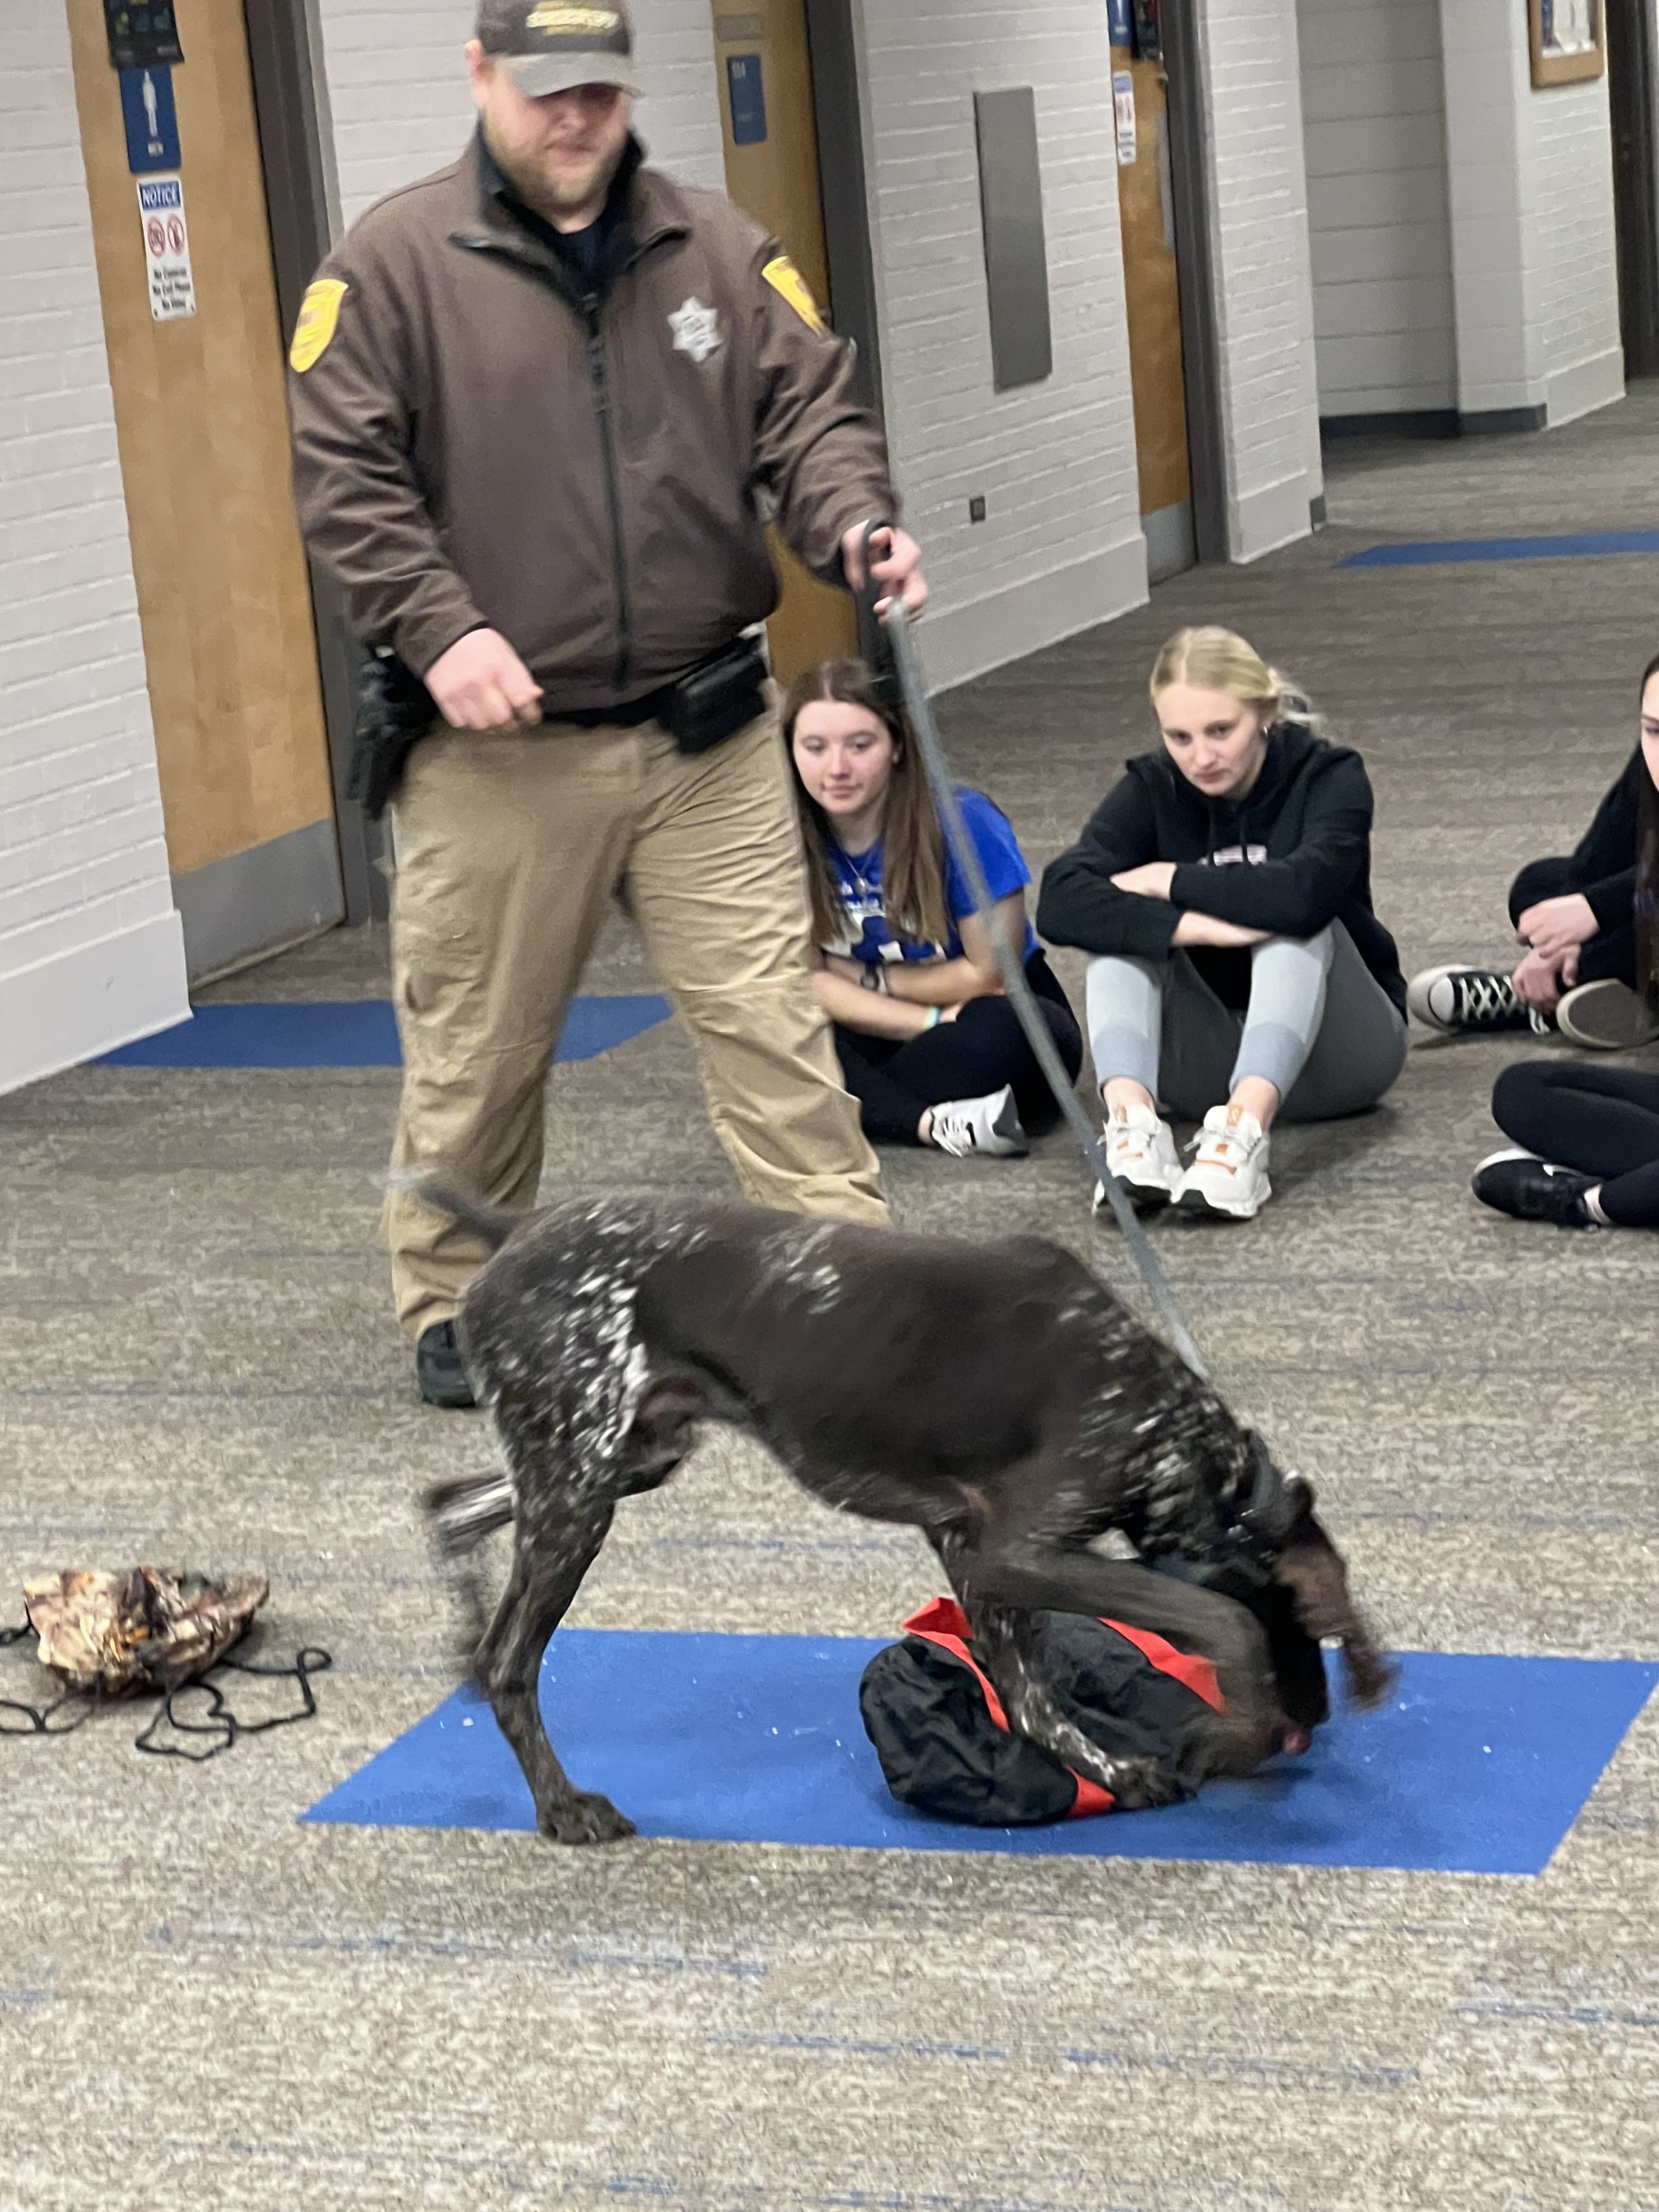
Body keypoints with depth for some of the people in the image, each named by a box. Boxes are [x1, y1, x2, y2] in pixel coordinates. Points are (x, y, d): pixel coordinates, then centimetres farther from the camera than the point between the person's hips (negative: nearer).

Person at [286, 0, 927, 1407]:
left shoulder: (715, 246, 9)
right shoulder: (394, 263, -1)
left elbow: (809, 410, 7)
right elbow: (344, 478, -5)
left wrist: (855, 524, -14)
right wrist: (440, 627, -17)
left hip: (707, 743, 2)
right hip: (497, 751, -2)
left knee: (770, 1016, 0)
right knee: (477, 1051, 9)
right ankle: (457, 1302, 28)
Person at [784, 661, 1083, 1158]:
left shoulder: (961, 823, -20)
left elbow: (988, 973, -14)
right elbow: (808, 980, -9)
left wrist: (868, 977, -8)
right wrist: (934, 1022, -18)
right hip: (882, 1039, 3)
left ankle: (867, 1108, -24)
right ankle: (937, 1124, -36)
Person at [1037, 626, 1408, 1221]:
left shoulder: (1328, 777, -11)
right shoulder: (1151, 789, -5)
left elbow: (1303, 890, -35)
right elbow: (1060, 904, -23)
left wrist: (1170, 882, -23)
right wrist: (1191, 925, -36)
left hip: (1328, 1055, -2)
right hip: (1204, 1067, 3)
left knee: (1294, 916, -30)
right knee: (1119, 924, -20)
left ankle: (1244, 1131, -51)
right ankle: (1130, 1122, -43)